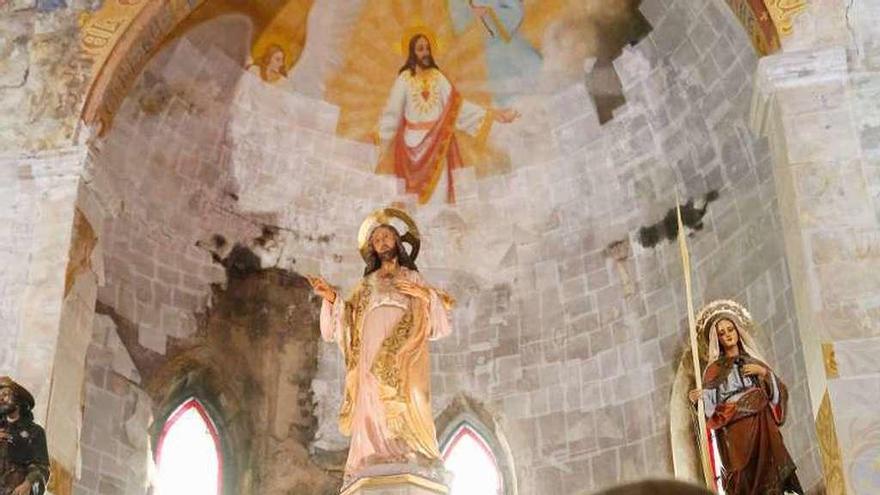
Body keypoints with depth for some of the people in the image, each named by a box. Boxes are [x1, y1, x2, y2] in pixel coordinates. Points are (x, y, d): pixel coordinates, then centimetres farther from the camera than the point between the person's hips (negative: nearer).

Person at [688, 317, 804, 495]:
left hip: (764, 430, 2)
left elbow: (779, 392, 12)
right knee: (745, 480, -13)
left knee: (770, 478, -9)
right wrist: (700, 396, -18)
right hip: (736, 433, -2)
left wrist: (763, 372, -2)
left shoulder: (754, 362, 17)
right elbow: (711, 406, 2)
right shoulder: (715, 369, 10)